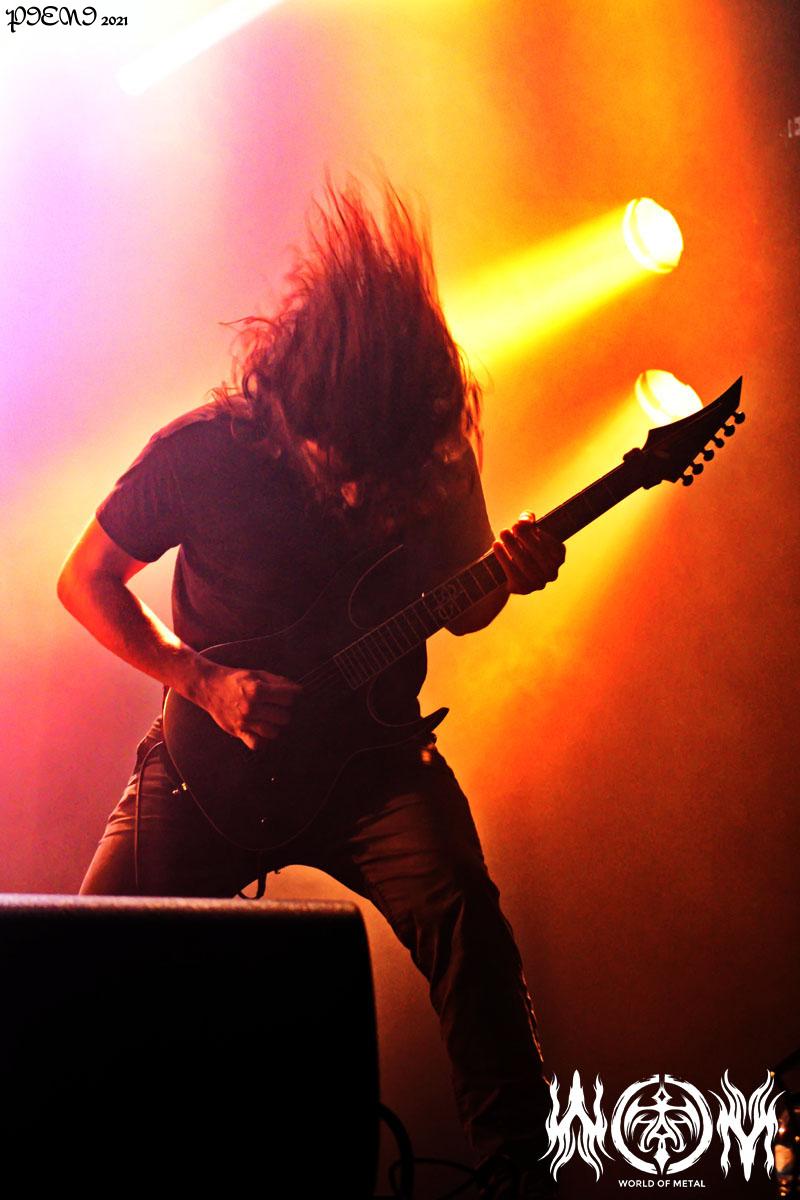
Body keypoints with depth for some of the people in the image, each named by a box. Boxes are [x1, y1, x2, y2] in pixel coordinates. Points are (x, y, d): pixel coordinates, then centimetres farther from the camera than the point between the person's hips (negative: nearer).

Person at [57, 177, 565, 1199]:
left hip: (373, 751, 1)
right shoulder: (203, 450, -14)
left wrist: (504, 575, -15)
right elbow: (84, 581, -1)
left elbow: (456, 607, 9)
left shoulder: (436, 450, -7)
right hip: (215, 752, 0)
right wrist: (204, 683, -13)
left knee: (462, 916, -24)